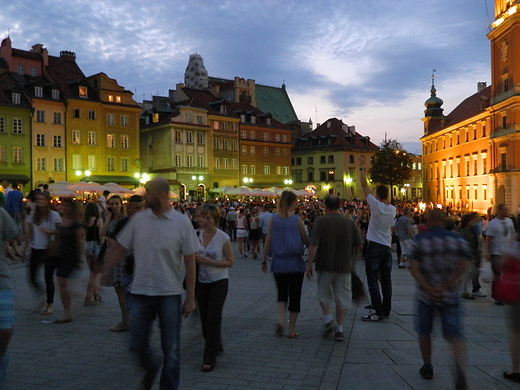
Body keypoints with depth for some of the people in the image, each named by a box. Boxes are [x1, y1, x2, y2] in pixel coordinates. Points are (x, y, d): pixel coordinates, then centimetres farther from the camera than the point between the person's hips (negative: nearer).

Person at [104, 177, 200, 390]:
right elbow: (119, 248, 8)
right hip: (141, 292, 3)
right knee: (137, 344, 12)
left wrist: (190, 298, -7)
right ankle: (151, 366, 44)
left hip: (169, 294, -3)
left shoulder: (182, 222, -7)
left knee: (171, 350, 7)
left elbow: (190, 263, -6)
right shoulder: (139, 219, 0)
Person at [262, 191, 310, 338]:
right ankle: (292, 330, 13)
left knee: (282, 293, 18)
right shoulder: (297, 219, -7)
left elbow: (268, 241, -1)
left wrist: (264, 260, 7)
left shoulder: (273, 219, -1)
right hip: (295, 263, -2)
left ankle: (281, 320, -4)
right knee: (295, 296, 8)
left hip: (278, 262, 2)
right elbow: (306, 240, -1)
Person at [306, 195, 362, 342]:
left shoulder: (321, 221, -7)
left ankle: (327, 317, 0)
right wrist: (352, 258, 23)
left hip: (325, 265, -2)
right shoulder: (350, 222, 2)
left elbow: (313, 245, -13)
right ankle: (339, 329, 9)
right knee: (342, 297, 9)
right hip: (344, 266, 2)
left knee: (324, 294, 18)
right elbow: (358, 245, 6)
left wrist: (309, 263, -7)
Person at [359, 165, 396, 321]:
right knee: (386, 279, 11)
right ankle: (386, 309, 18)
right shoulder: (392, 209, 5)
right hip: (387, 247, 6)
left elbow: (364, 185, -5)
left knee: (373, 279, -5)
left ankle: (377, 311, -9)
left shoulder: (376, 205, -11)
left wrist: (361, 169, 4)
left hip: (374, 246, -6)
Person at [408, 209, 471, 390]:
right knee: (454, 335, 1)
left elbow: (414, 268, -12)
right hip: (450, 295, 1)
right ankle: (460, 369, -22)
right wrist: (445, 287, -11)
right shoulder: (459, 240, -1)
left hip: (425, 294, -1)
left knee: (424, 333, 16)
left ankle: (427, 368, 27)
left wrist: (429, 289, -13)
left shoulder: (420, 240, -5)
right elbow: (461, 267, -9)